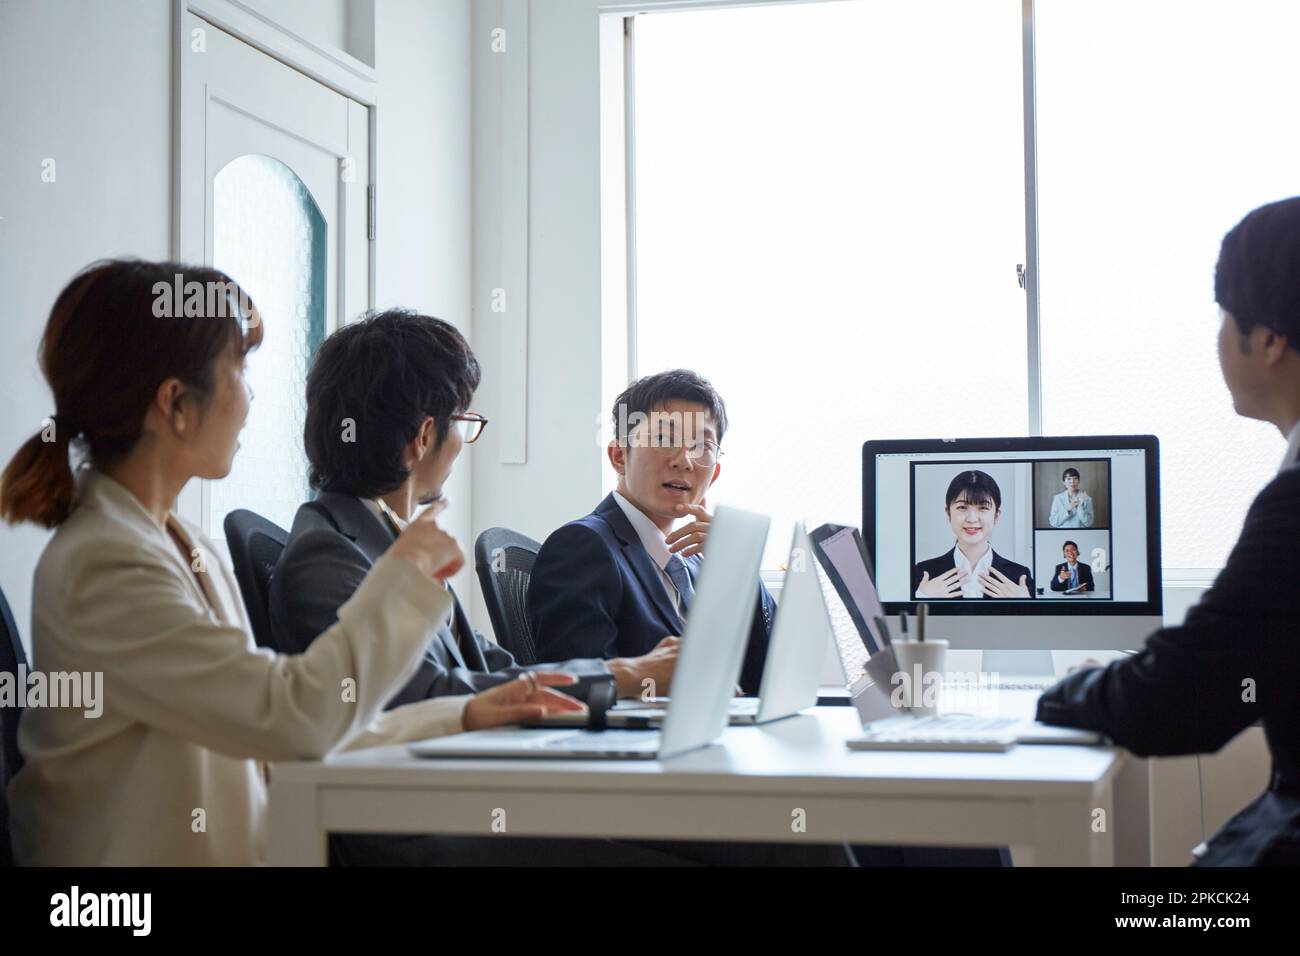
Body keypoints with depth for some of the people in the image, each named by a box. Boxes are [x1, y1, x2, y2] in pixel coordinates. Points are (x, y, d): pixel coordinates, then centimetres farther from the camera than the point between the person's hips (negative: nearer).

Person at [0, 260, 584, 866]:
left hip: (234, 852, 8)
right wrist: (406, 571, -10)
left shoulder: (191, 552, 11)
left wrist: (462, 718, 6)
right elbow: (297, 713, -23)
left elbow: (277, 746, 11)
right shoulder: (102, 568, -17)